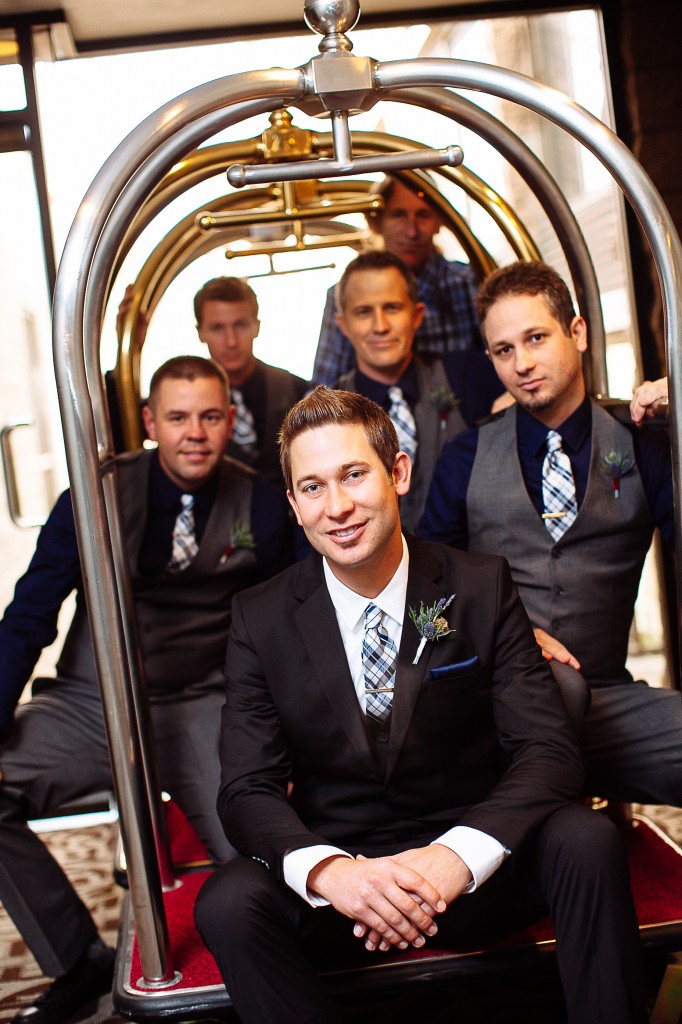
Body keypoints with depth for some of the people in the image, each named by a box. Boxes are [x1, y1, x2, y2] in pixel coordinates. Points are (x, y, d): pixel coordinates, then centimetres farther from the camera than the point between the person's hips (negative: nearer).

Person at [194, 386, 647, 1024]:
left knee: (586, 840, -28)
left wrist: (458, 855, -29)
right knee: (227, 904, -28)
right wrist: (327, 870, -28)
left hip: (479, 871, 0)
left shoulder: (482, 588, -3)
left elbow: (548, 751, -9)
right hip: (339, 874, 0)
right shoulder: (261, 619, -2)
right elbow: (248, 789, -6)